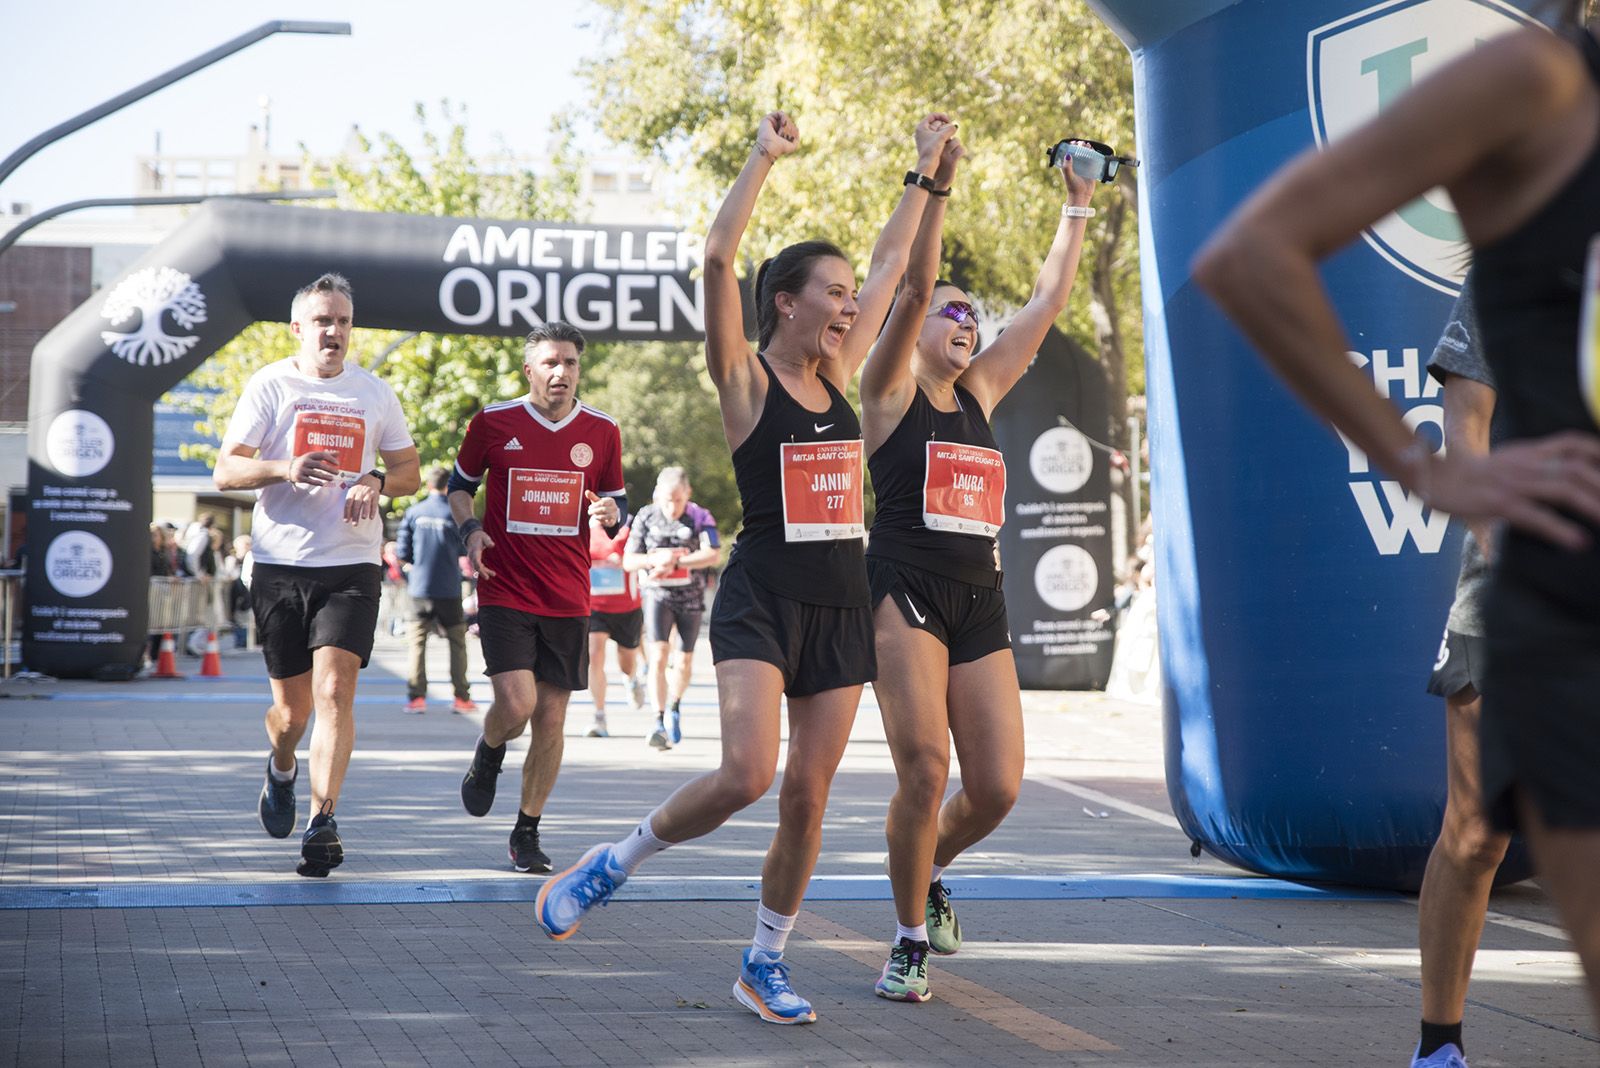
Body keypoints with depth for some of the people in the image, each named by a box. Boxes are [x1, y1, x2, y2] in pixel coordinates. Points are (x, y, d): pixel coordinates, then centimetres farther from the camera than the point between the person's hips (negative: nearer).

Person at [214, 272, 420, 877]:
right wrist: (283, 468, -22)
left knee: (335, 688, -17)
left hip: (351, 564, 1)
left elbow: (409, 470, 18)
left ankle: (323, 823, -18)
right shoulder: (270, 385, 3)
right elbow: (225, 473, -2)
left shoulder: (374, 392, 10)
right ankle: (281, 770, 41)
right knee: (292, 708, 7)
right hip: (280, 565, 0)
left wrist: (375, 481, -5)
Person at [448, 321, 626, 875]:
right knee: (516, 705, -17)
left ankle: (527, 833, 18)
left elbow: (617, 505, 14)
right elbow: (460, 485, 13)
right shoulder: (493, 423, -2)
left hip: (568, 599, 2)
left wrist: (611, 512, -10)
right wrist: (471, 529, -6)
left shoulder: (602, 431, 4)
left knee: (551, 718, 3)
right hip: (504, 594, -2)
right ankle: (487, 757, 19)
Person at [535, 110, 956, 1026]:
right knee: (745, 776, -21)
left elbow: (893, 263, 21)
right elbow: (719, 258, -18)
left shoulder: (838, 374, 12)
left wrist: (925, 170, 24)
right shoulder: (746, 381, -5)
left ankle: (765, 961, 17)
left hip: (842, 601, 6)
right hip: (762, 598, -6)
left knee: (809, 794, 5)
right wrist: (765, 159, -14)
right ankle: (611, 865, 3)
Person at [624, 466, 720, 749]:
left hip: (690, 597, 0)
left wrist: (675, 562, -27)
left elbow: (713, 555, -21)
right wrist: (656, 559, -20)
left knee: (684, 660, 10)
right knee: (658, 656, -16)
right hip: (658, 594, 0)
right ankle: (660, 721, -14)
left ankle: (674, 707, 37)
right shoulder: (646, 518, -4)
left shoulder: (700, 518, -9)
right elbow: (628, 561, 0)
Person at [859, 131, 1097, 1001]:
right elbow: (913, 287, -11)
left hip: (980, 601, 6)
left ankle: (931, 870, 29)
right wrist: (936, 186, -18)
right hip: (906, 593, -6)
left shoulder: (979, 395, 17)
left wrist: (1077, 209, 22)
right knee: (925, 772, -16)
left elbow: (1047, 304, 20)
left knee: (998, 786, -3)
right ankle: (910, 940, 1)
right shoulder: (891, 392, 2)